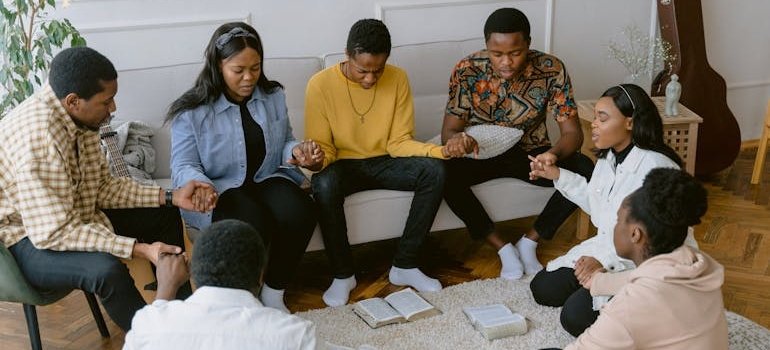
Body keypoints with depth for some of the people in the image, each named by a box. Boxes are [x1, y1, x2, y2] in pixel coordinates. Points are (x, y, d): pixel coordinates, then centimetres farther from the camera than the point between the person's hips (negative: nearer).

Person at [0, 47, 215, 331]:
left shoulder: (79, 117, -6)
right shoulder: (37, 133, -33)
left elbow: (101, 186, 5)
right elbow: (53, 232, -33)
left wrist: (171, 196, -4)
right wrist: (139, 249, -36)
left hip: (73, 218, 9)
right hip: (28, 240, -9)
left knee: (163, 214, 9)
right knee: (108, 269, -35)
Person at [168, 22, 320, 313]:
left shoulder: (274, 96, 5)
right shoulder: (191, 111, -9)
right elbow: (184, 167, -10)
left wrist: (297, 151, -9)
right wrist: (200, 186, -35)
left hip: (267, 180, 4)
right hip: (219, 190, -4)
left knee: (299, 211, -29)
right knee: (255, 224, -36)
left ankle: (273, 294, -9)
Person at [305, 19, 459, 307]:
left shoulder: (397, 79, -8)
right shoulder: (321, 84, -15)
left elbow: (398, 142, -6)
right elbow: (322, 145, -8)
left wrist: (440, 150, -23)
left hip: (383, 162, 3)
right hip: (343, 165, -3)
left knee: (434, 171, -24)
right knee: (324, 185, -37)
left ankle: (404, 265, -14)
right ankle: (343, 274, -15)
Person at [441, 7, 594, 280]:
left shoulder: (551, 69, -18)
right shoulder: (467, 70, -19)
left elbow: (572, 132, -18)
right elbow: (448, 130, -17)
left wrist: (554, 153, -42)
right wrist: (455, 140, -44)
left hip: (531, 152, 1)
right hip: (480, 153, 0)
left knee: (585, 170, -26)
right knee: (444, 172, -31)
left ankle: (529, 242, -7)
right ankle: (502, 247, -14)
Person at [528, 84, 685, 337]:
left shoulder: (657, 168, -26)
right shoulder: (608, 157, 2)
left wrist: (605, 260, -34)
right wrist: (559, 176, 9)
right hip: (606, 248, 9)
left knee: (576, 317, -19)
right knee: (542, 289, 5)